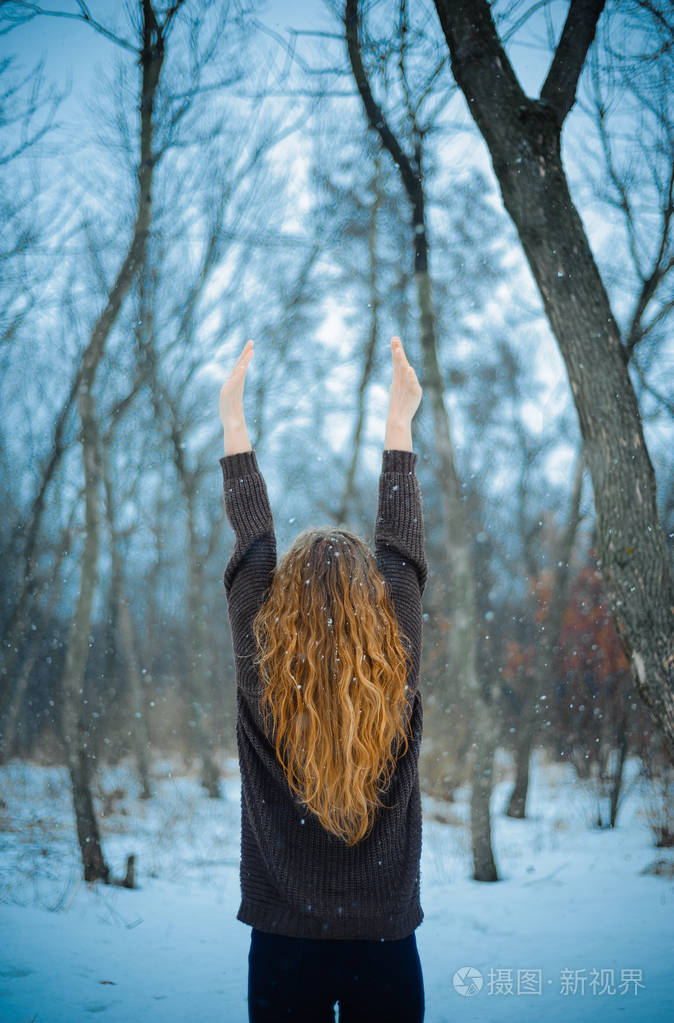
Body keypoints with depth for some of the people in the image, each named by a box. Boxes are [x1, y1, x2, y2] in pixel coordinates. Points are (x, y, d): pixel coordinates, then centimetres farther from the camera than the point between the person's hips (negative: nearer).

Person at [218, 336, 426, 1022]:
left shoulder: (262, 682, -13)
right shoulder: (398, 680, -11)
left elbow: (252, 550, -2)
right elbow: (402, 551, 1)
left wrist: (233, 423, 10)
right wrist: (398, 425, 12)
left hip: (284, 943, 0)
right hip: (385, 942, 1)